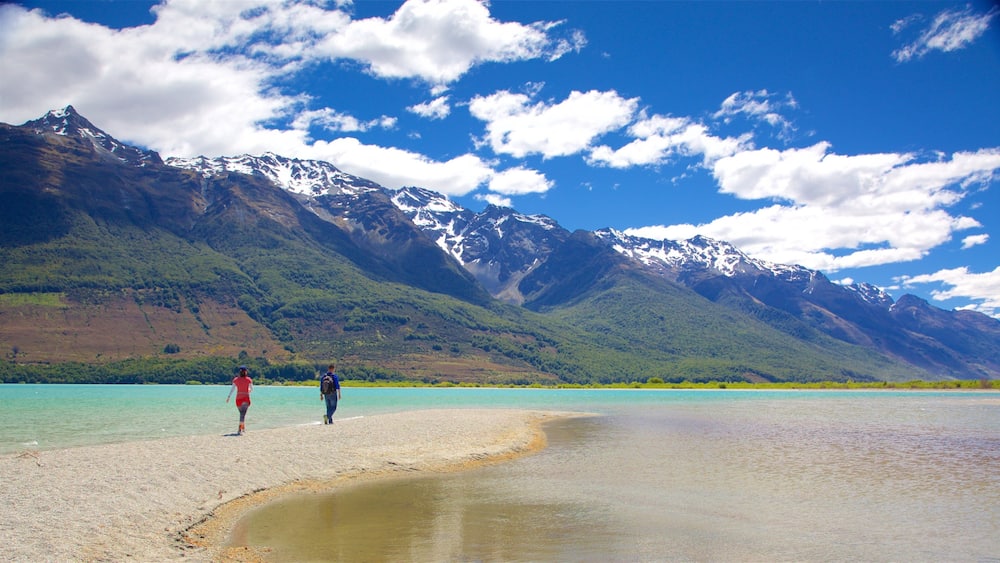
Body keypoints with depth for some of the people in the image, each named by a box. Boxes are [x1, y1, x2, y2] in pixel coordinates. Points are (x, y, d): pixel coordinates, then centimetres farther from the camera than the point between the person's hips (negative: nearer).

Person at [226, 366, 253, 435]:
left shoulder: (236, 379, 3)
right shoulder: (249, 380, -2)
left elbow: (232, 389, -4)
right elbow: (252, 390, 5)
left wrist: (229, 397, -6)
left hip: (238, 398, 3)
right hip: (246, 398, -3)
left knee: (242, 413, 21)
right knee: (243, 414, -10)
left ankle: (243, 427, 32)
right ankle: (240, 430, -22)